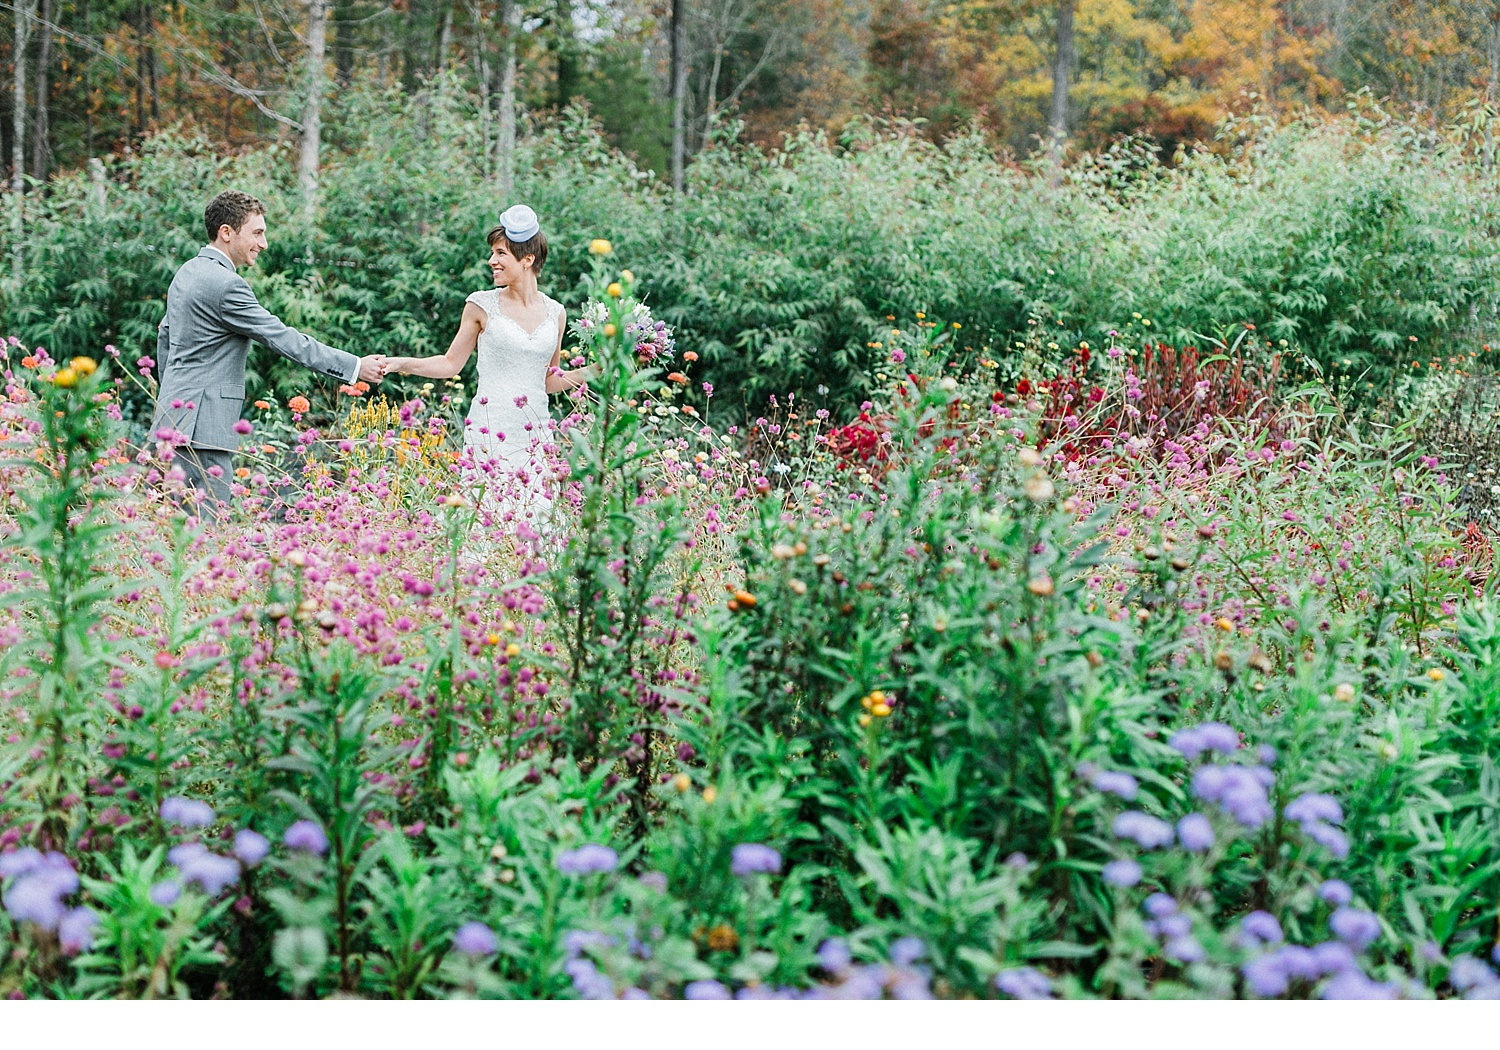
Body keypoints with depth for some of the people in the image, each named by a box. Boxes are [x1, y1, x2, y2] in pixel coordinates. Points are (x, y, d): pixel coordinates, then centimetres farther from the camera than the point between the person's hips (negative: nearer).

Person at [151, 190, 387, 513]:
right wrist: (356, 367, -15)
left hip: (175, 415, 10)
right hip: (199, 426, -10)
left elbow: (165, 335, 23)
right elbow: (284, 339, -18)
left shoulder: (187, 272, 13)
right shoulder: (225, 284, -17)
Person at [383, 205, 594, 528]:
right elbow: (451, 364, 9)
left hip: (535, 432, 3)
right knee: (490, 516, -11)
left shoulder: (555, 313, 10)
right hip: (490, 430, -3)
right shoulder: (482, 305, 2)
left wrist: (593, 371, 8)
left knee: (536, 516, -2)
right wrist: (401, 364, -2)